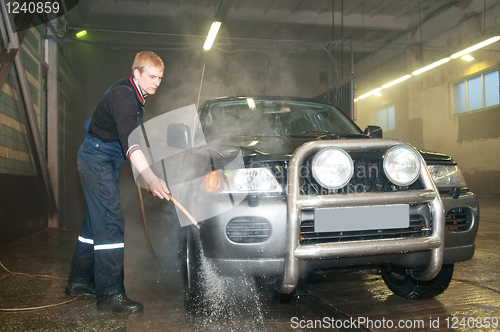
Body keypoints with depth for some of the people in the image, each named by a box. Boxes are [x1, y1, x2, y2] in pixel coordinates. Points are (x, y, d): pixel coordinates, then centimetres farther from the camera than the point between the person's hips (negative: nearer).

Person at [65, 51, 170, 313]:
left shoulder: (134, 95, 9)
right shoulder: (123, 96, -24)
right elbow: (129, 140, -39)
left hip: (105, 161, 10)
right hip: (96, 158, -10)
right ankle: (110, 294, -11)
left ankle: (80, 281, 25)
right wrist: (150, 178, -53)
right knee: (111, 224, -14)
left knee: (96, 221, 14)